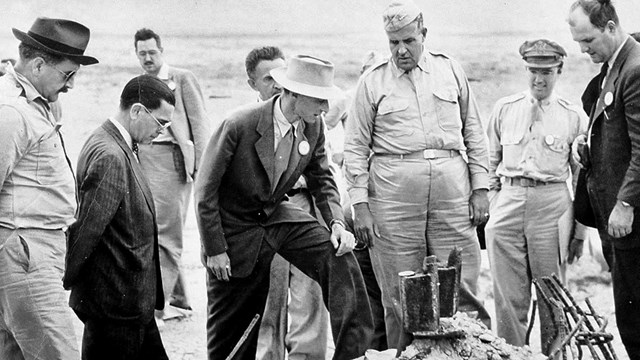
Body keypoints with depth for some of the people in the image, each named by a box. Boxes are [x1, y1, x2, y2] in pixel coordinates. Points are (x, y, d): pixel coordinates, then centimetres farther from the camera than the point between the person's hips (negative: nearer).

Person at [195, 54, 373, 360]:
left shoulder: (313, 126, -9)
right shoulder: (239, 125, -26)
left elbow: (322, 179, 6)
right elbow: (206, 189, -18)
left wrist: (337, 223, -12)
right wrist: (214, 249, -17)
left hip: (277, 215, 5)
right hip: (236, 227, -5)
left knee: (339, 258, -16)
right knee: (231, 323, 4)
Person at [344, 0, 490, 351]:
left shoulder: (449, 70, 12)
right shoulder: (372, 81, 7)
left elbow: (473, 132, 14)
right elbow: (356, 146, 6)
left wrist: (480, 188, 7)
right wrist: (360, 205, -2)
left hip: (452, 190, 1)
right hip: (393, 193, -1)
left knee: (462, 287, -1)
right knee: (399, 296, 2)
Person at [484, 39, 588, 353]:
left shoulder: (574, 117, 5)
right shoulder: (504, 109, 9)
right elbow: (491, 162, 16)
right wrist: (491, 207, 11)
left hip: (552, 205, -1)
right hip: (508, 201, 1)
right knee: (508, 296, 2)